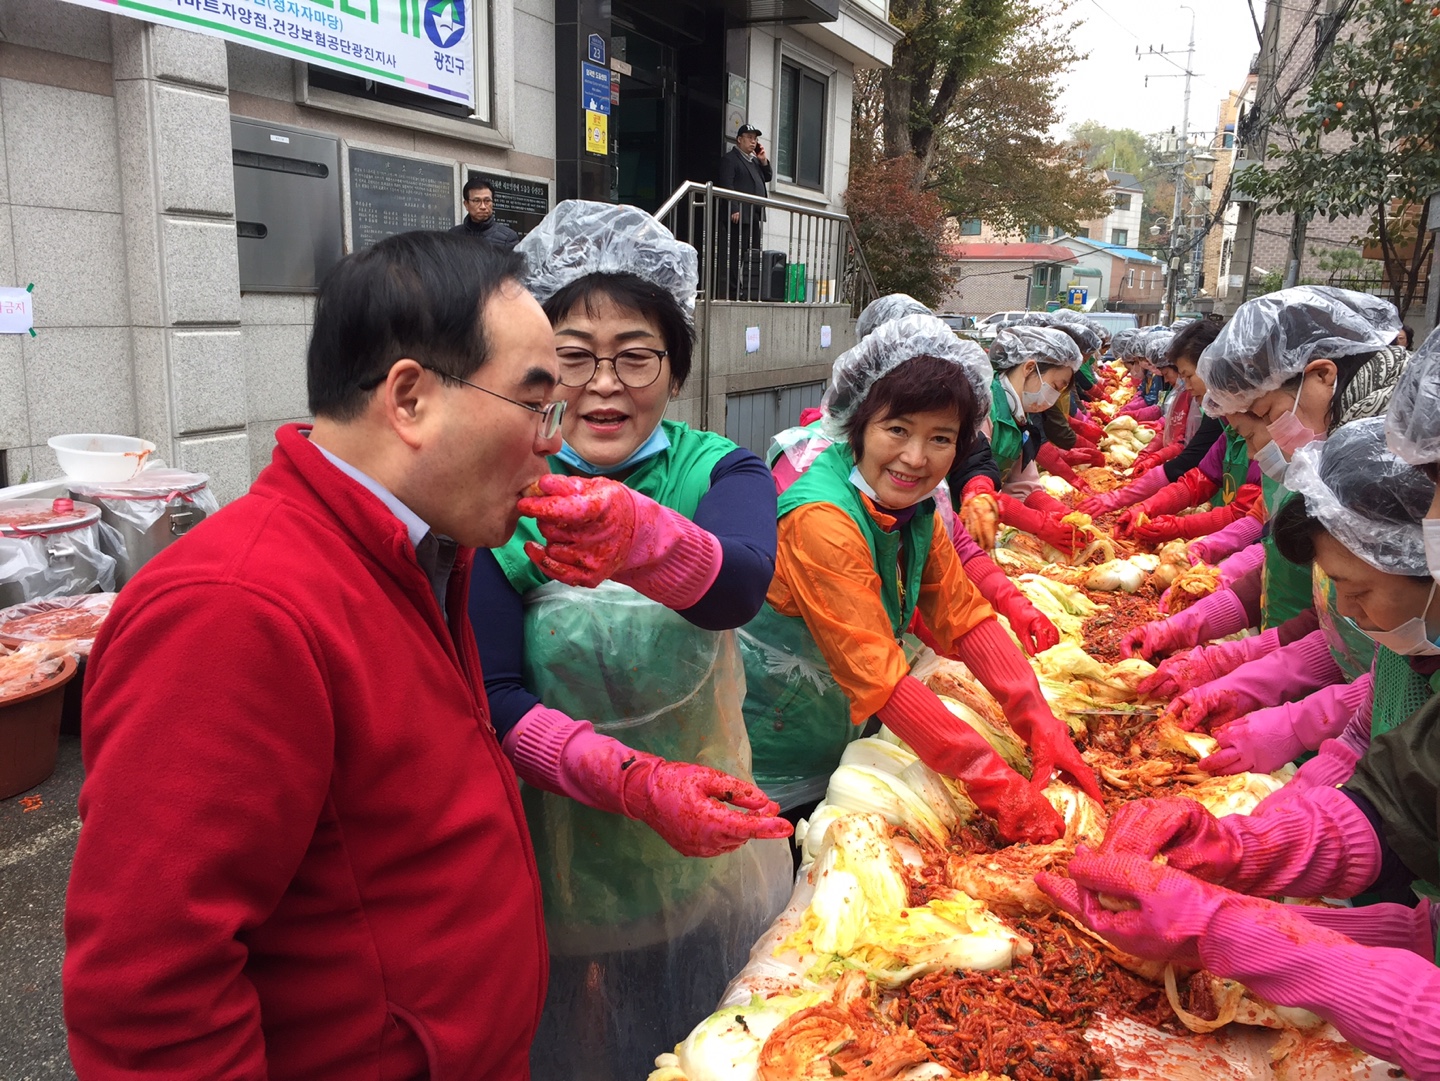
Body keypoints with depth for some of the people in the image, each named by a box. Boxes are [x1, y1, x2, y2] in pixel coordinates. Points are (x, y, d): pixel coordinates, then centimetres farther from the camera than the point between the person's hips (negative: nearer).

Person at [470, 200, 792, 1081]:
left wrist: (636, 531, -51)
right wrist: (634, 781, -32)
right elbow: (493, 700, -16)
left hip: (707, 857, 2)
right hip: (556, 870, -1)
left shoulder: (718, 471, -8)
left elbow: (741, 585, -30)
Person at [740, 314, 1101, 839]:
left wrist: (1041, 725, -13)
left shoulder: (914, 510, -4)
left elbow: (966, 616, -3)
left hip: (842, 745, 7)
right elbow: (877, 675, -32)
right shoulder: (821, 521, -30)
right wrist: (995, 784, -30)